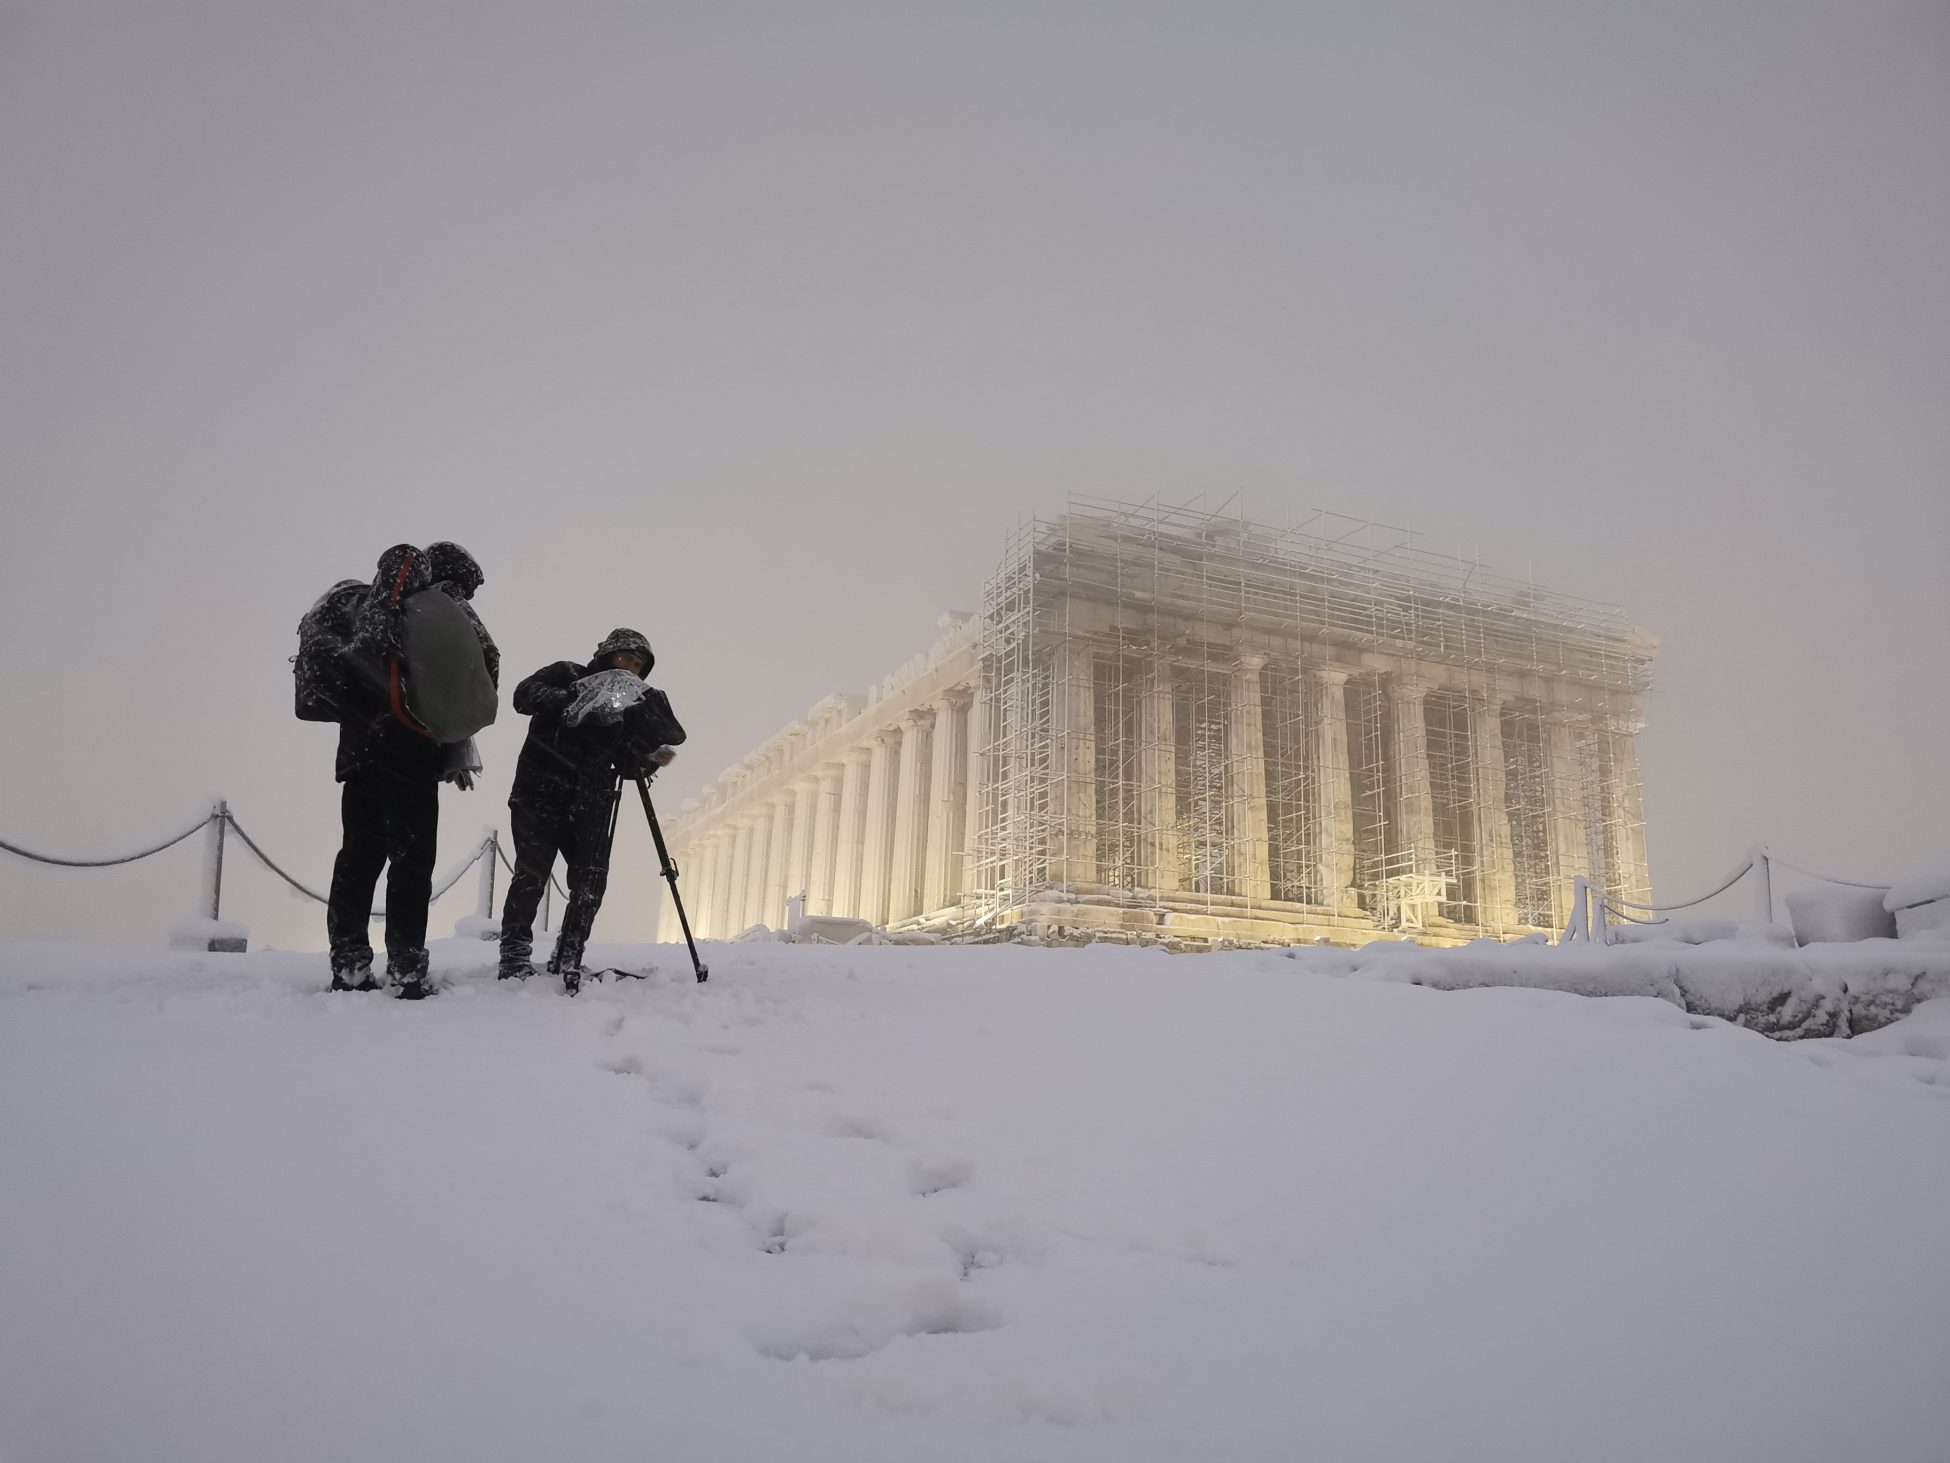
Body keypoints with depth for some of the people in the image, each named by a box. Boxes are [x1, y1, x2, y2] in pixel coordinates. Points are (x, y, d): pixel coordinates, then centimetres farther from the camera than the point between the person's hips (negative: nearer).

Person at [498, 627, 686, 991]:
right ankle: (515, 958, -2)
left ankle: (567, 961, 4)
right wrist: (564, 700, -24)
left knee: (591, 880, -5)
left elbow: (627, 765, 11)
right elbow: (523, 694, -9)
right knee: (532, 872, -11)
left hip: (589, 802, 4)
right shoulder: (567, 675, 7)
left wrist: (652, 758, -9)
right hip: (540, 791, -4)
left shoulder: (631, 709, 18)